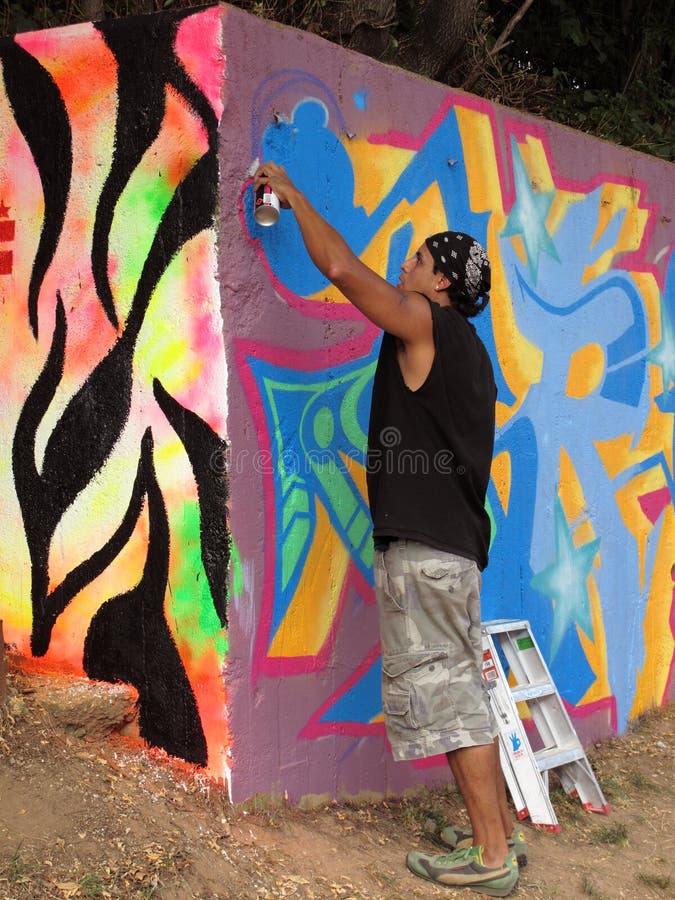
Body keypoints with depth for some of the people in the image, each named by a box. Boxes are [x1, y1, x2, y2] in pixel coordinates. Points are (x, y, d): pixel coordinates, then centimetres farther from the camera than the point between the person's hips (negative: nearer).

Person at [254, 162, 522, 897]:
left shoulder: (425, 325, -7)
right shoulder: (465, 351, 20)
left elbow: (341, 266, -11)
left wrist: (292, 194, 3)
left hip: (423, 545, -10)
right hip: (452, 540, 10)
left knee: (442, 691, -5)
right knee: (458, 688, 15)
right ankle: (496, 832, 22)